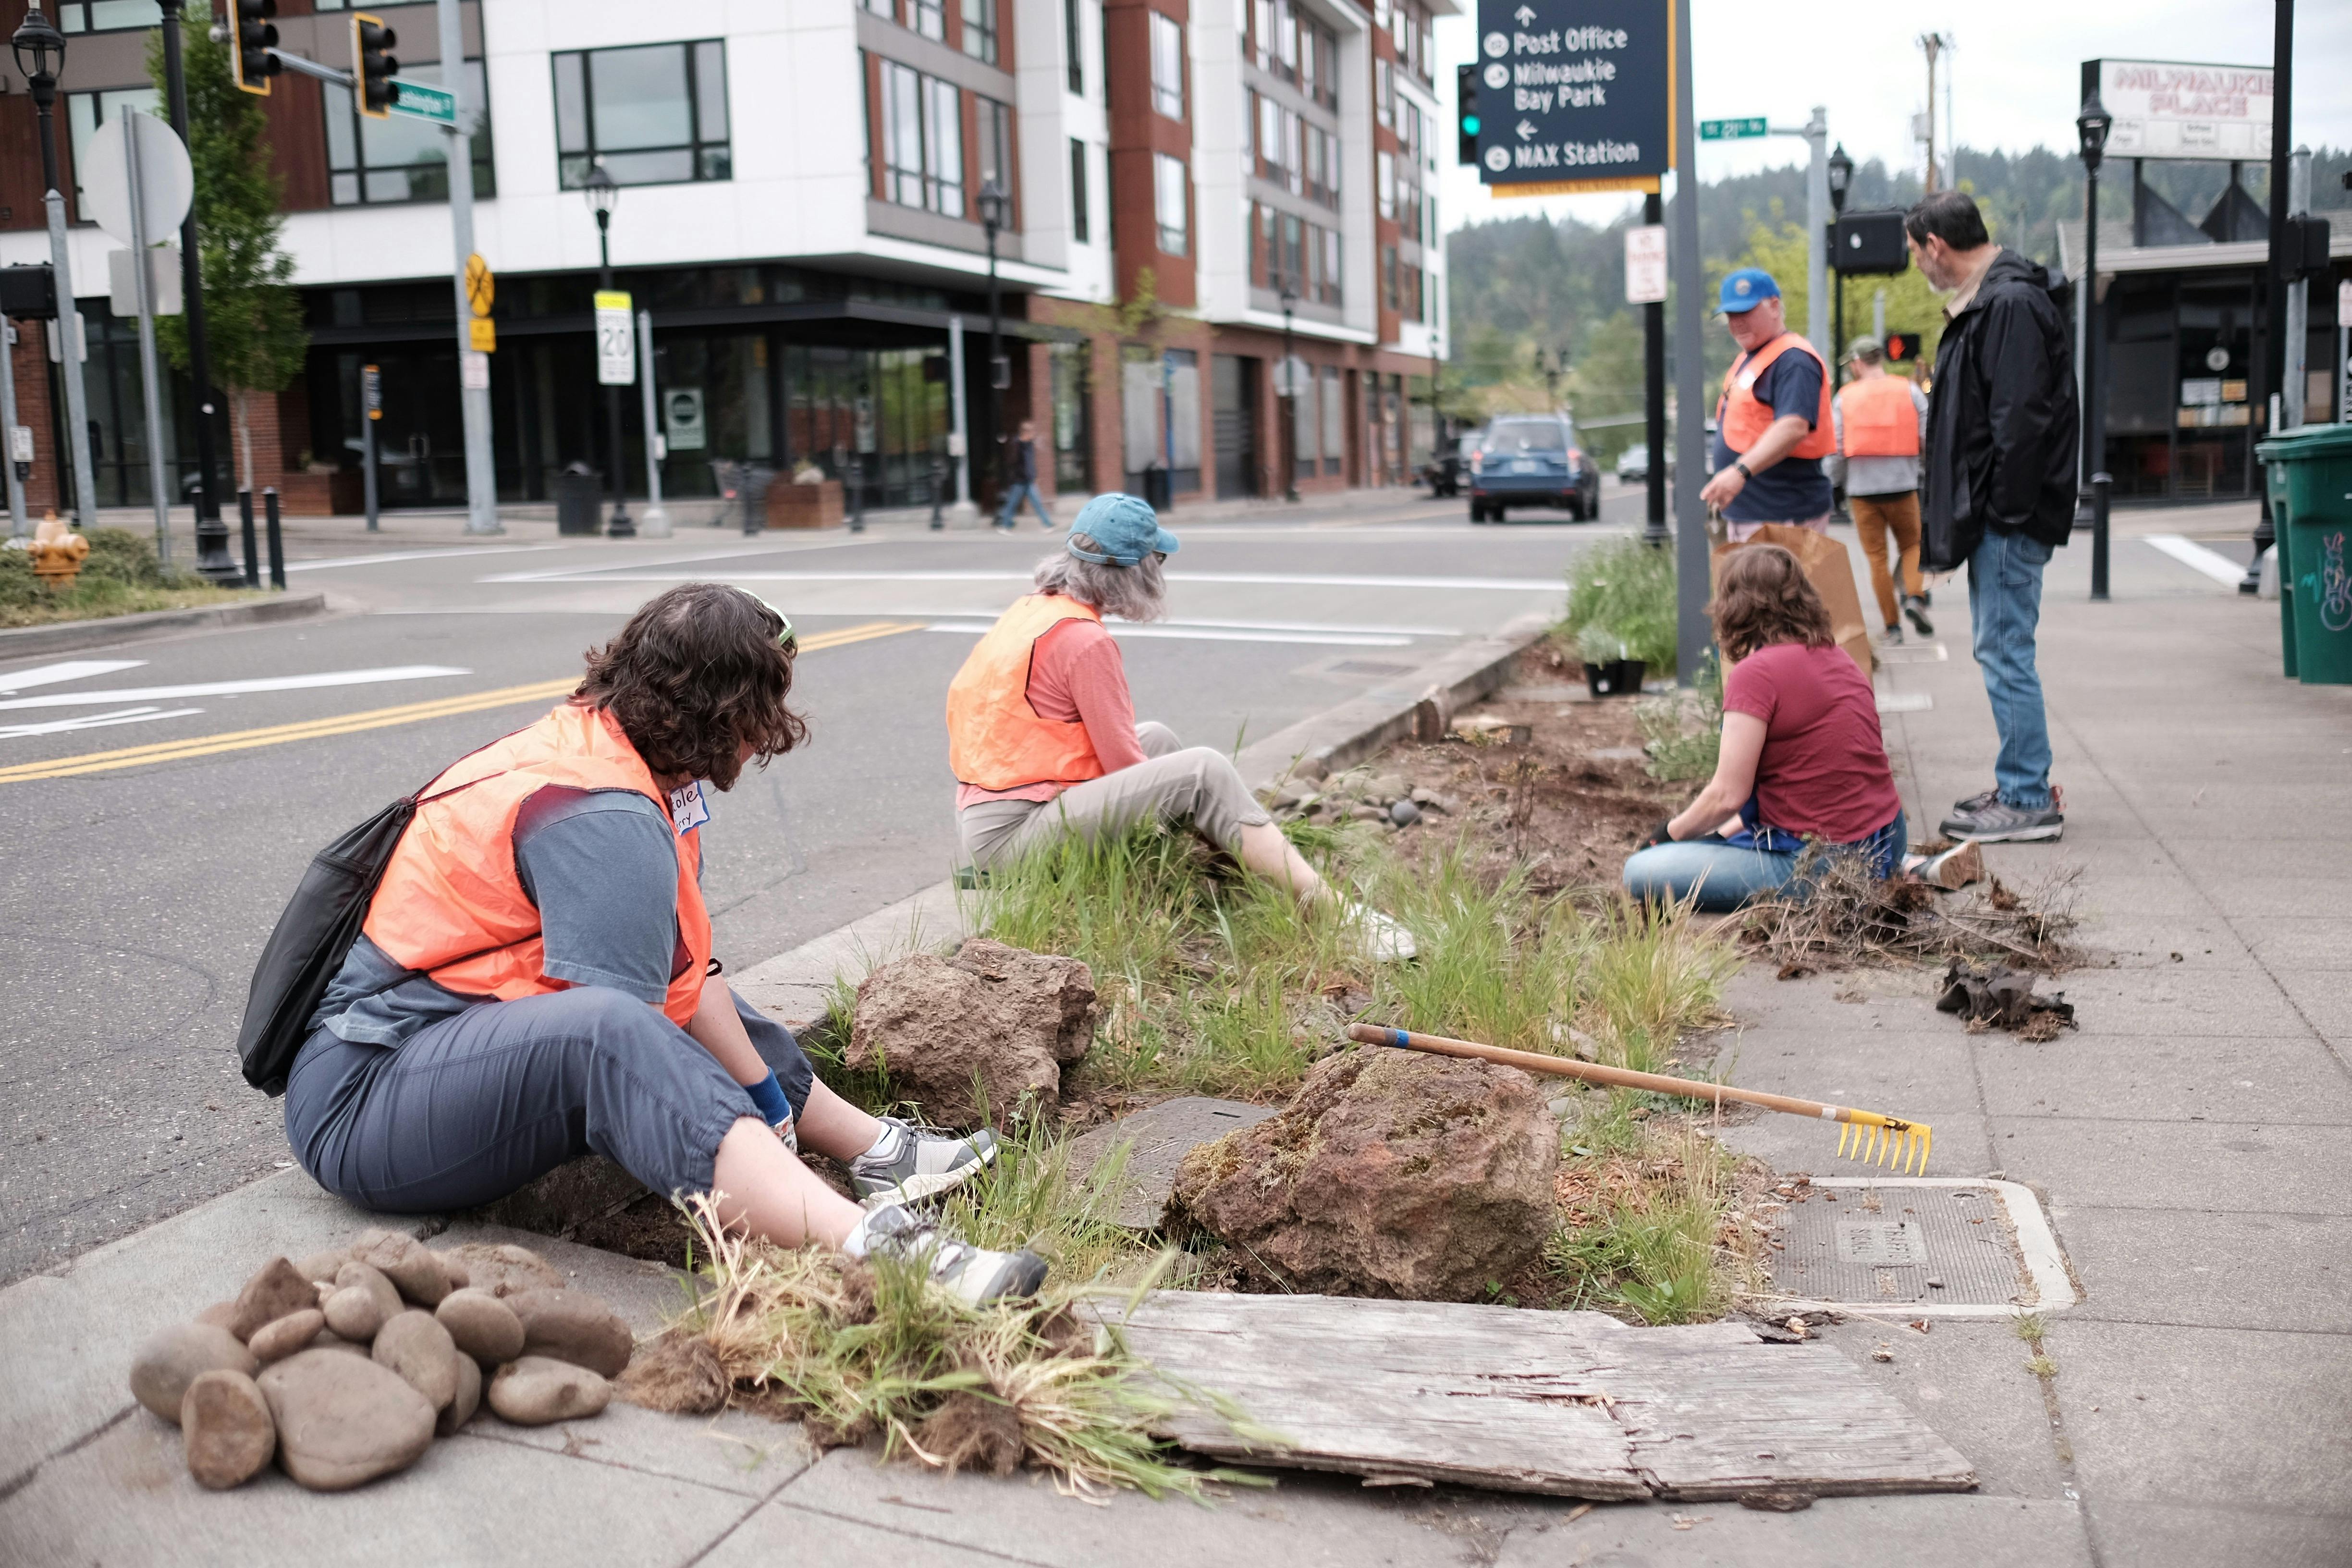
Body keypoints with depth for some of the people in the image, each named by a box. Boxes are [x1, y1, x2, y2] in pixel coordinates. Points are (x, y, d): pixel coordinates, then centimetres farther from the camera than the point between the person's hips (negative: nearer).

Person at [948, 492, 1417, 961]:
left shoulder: (1032, 609, 11)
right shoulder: (1085, 640, -16)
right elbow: (1121, 760, -12)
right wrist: (1164, 799, 6)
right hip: (1014, 833, -10)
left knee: (1158, 739, 20)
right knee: (1203, 772, -15)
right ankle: (1333, 913, -15)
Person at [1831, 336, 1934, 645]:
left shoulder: (1844, 397, 2)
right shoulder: (1909, 391, 4)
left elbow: (1837, 449, 0)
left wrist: (1836, 481, 15)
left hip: (1862, 488, 0)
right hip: (1902, 485, 0)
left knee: (1877, 558, 5)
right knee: (1912, 546, 17)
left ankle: (1892, 626, 4)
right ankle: (1914, 596, -8)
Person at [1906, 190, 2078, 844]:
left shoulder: (2012, 305, -16)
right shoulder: (1982, 304, 17)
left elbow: (2020, 420, -23)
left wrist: (2004, 513, -22)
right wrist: (1948, 513, 18)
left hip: (2011, 519, -11)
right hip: (1992, 517, 11)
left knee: (2004, 651, -7)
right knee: (2001, 649, 16)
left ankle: (2028, 801, 0)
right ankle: (2021, 784, 25)